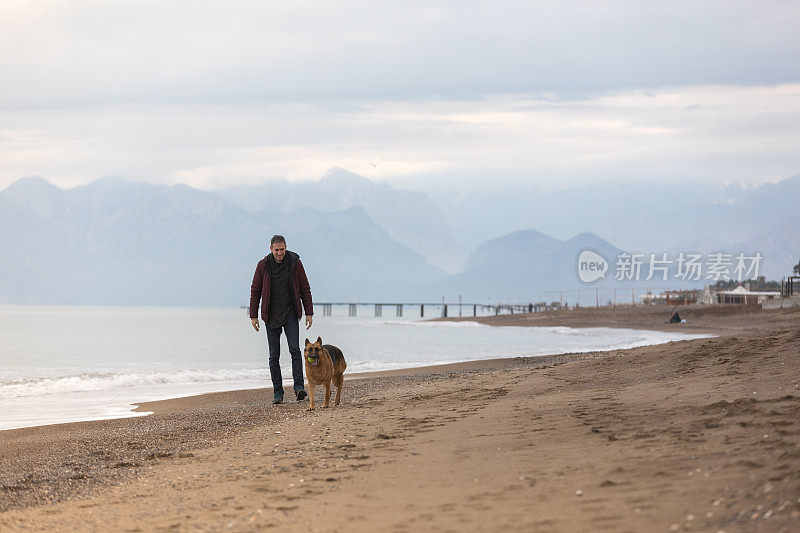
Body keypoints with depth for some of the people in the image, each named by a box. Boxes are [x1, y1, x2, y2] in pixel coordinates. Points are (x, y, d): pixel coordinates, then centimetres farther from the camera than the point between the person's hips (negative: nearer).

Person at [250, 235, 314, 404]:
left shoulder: (295, 263, -3)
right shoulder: (263, 265, -2)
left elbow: (305, 289, 3)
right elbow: (255, 290, 4)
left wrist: (309, 313, -1)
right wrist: (253, 316, 1)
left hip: (290, 315, -1)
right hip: (271, 317, 1)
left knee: (295, 349, -17)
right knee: (274, 356, 2)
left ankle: (299, 387, -18)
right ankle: (278, 392, 7)